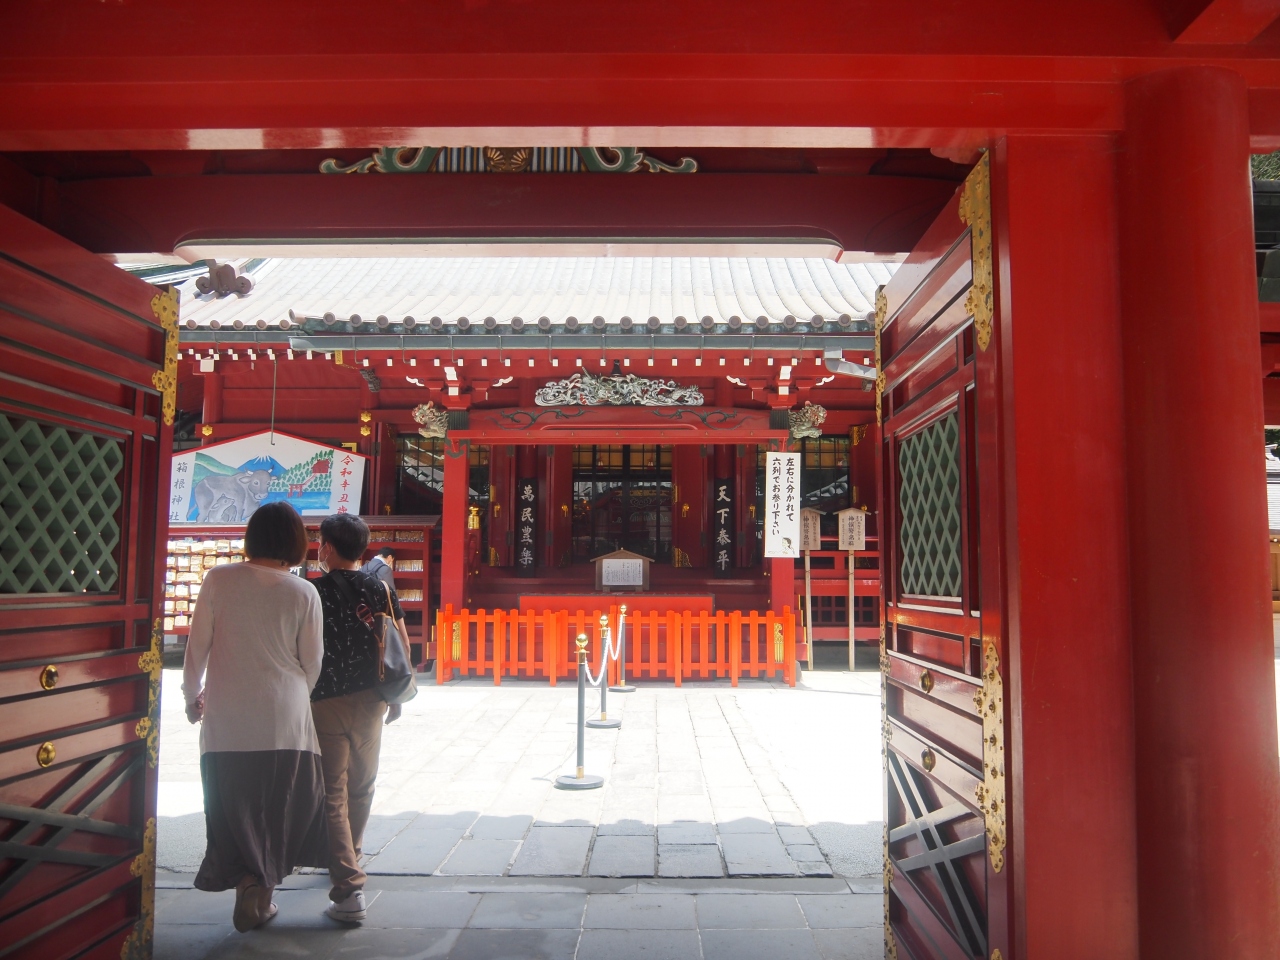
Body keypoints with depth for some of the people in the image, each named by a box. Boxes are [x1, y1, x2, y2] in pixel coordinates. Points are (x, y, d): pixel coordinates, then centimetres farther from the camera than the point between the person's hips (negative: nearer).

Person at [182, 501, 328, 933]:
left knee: (233, 802, 12)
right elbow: (312, 662, 0)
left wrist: (192, 694, 16)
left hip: (227, 718, 0)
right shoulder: (303, 593, -7)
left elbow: (198, 645, 0)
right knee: (278, 804, 14)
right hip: (283, 718, 0)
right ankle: (261, 891, 20)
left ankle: (248, 880, 9)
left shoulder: (219, 580, -6)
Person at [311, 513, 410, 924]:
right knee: (361, 788, 20)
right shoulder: (381, 590, -1)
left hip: (325, 703, -4)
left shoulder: (313, 592, -10)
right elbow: (402, 646, 2)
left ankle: (348, 889, -6)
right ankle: (349, 861, 40)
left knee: (332, 795, 0)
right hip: (371, 701, 4)